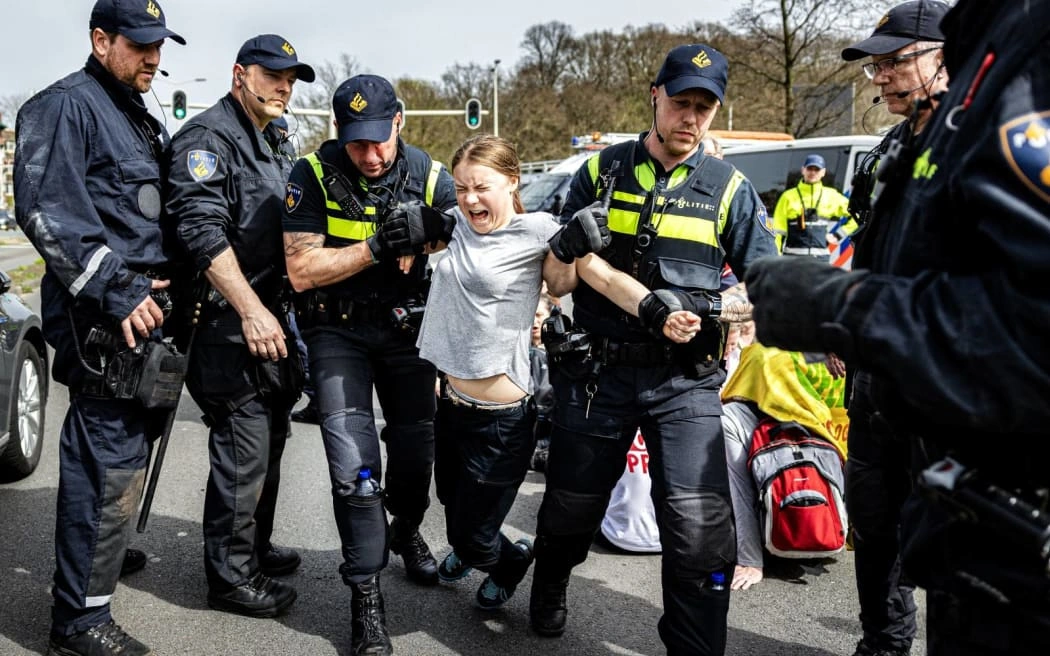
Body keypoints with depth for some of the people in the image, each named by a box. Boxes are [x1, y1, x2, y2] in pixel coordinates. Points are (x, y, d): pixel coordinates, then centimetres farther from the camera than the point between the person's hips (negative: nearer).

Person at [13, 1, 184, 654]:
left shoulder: (144, 121, 22)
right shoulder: (65, 106, -8)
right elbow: (46, 211, -19)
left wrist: (172, 287, 15)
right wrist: (117, 291, -21)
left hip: (146, 306, 9)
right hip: (102, 315, -9)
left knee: (125, 448, 18)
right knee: (111, 463, -9)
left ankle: (108, 548, 36)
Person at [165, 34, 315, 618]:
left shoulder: (274, 145, 19)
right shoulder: (208, 137, -12)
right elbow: (202, 230, -23)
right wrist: (251, 310, -28)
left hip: (270, 317, 10)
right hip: (230, 323, -10)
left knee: (270, 441, 18)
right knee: (243, 451, -5)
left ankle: (255, 547, 33)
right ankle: (232, 577, 7)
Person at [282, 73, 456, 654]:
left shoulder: (428, 177, -8)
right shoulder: (313, 176, -15)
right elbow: (302, 272, -20)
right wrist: (381, 246, -27)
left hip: (404, 326, 3)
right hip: (337, 331, -2)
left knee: (417, 448, 11)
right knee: (355, 465, -12)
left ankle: (406, 531, 44)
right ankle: (365, 596, 3)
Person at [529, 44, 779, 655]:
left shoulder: (729, 187, 3)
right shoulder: (602, 170, 5)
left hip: (686, 380, -1)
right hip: (598, 370, 1)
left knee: (701, 526, -15)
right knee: (572, 505, 16)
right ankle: (550, 587, 49)